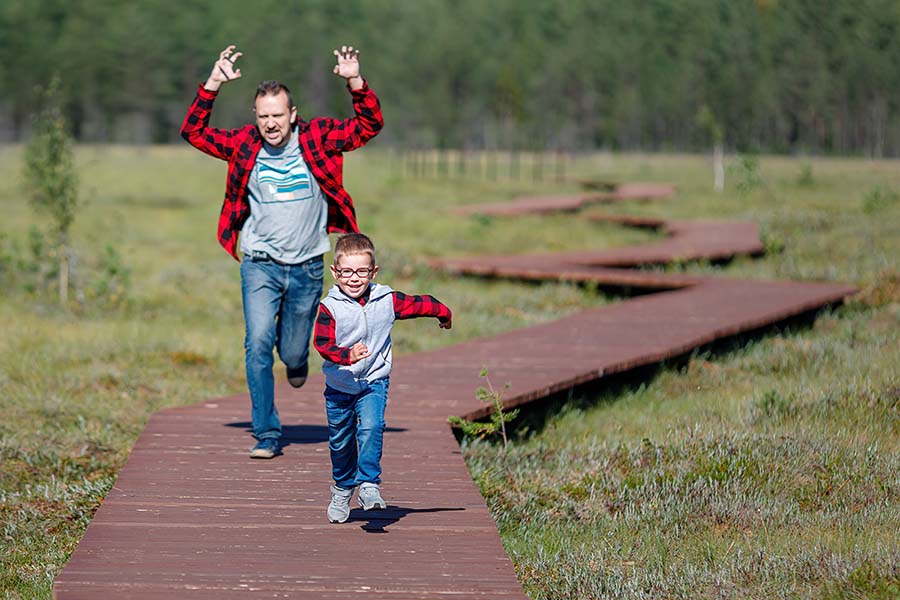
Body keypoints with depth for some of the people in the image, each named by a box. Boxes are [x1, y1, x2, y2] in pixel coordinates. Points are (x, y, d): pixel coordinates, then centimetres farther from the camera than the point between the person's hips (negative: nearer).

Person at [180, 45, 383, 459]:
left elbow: (369, 125, -3)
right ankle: (267, 435, -7)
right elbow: (193, 132, 1)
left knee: (293, 353, 8)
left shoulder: (317, 138, -3)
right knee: (258, 344, -14)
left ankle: (296, 358, 48)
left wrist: (355, 82, -18)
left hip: (307, 267, 0)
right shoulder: (243, 145, -1)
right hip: (260, 265, 0)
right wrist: (213, 85, -10)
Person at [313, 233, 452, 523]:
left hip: (374, 382, 0)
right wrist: (347, 355, -44)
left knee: (371, 427, -25)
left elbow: (419, 304, 9)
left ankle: (369, 484, -18)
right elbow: (322, 344, -26)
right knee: (340, 441, 14)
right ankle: (342, 489, 37)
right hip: (339, 385, 0)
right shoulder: (329, 307, -15)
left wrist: (444, 313, 25)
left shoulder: (387, 301, -8)